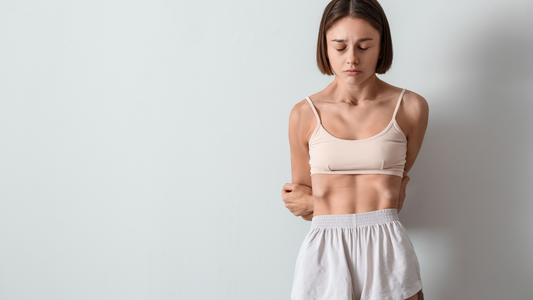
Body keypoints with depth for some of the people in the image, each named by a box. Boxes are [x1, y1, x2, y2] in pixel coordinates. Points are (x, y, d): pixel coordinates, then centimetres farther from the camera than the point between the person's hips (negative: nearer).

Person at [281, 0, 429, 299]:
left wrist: (318, 201, 0)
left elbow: (389, 197, 4)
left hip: (387, 254, 0)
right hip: (325, 254, 1)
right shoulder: (304, 114, 2)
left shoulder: (411, 107, 1)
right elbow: (301, 202, 10)